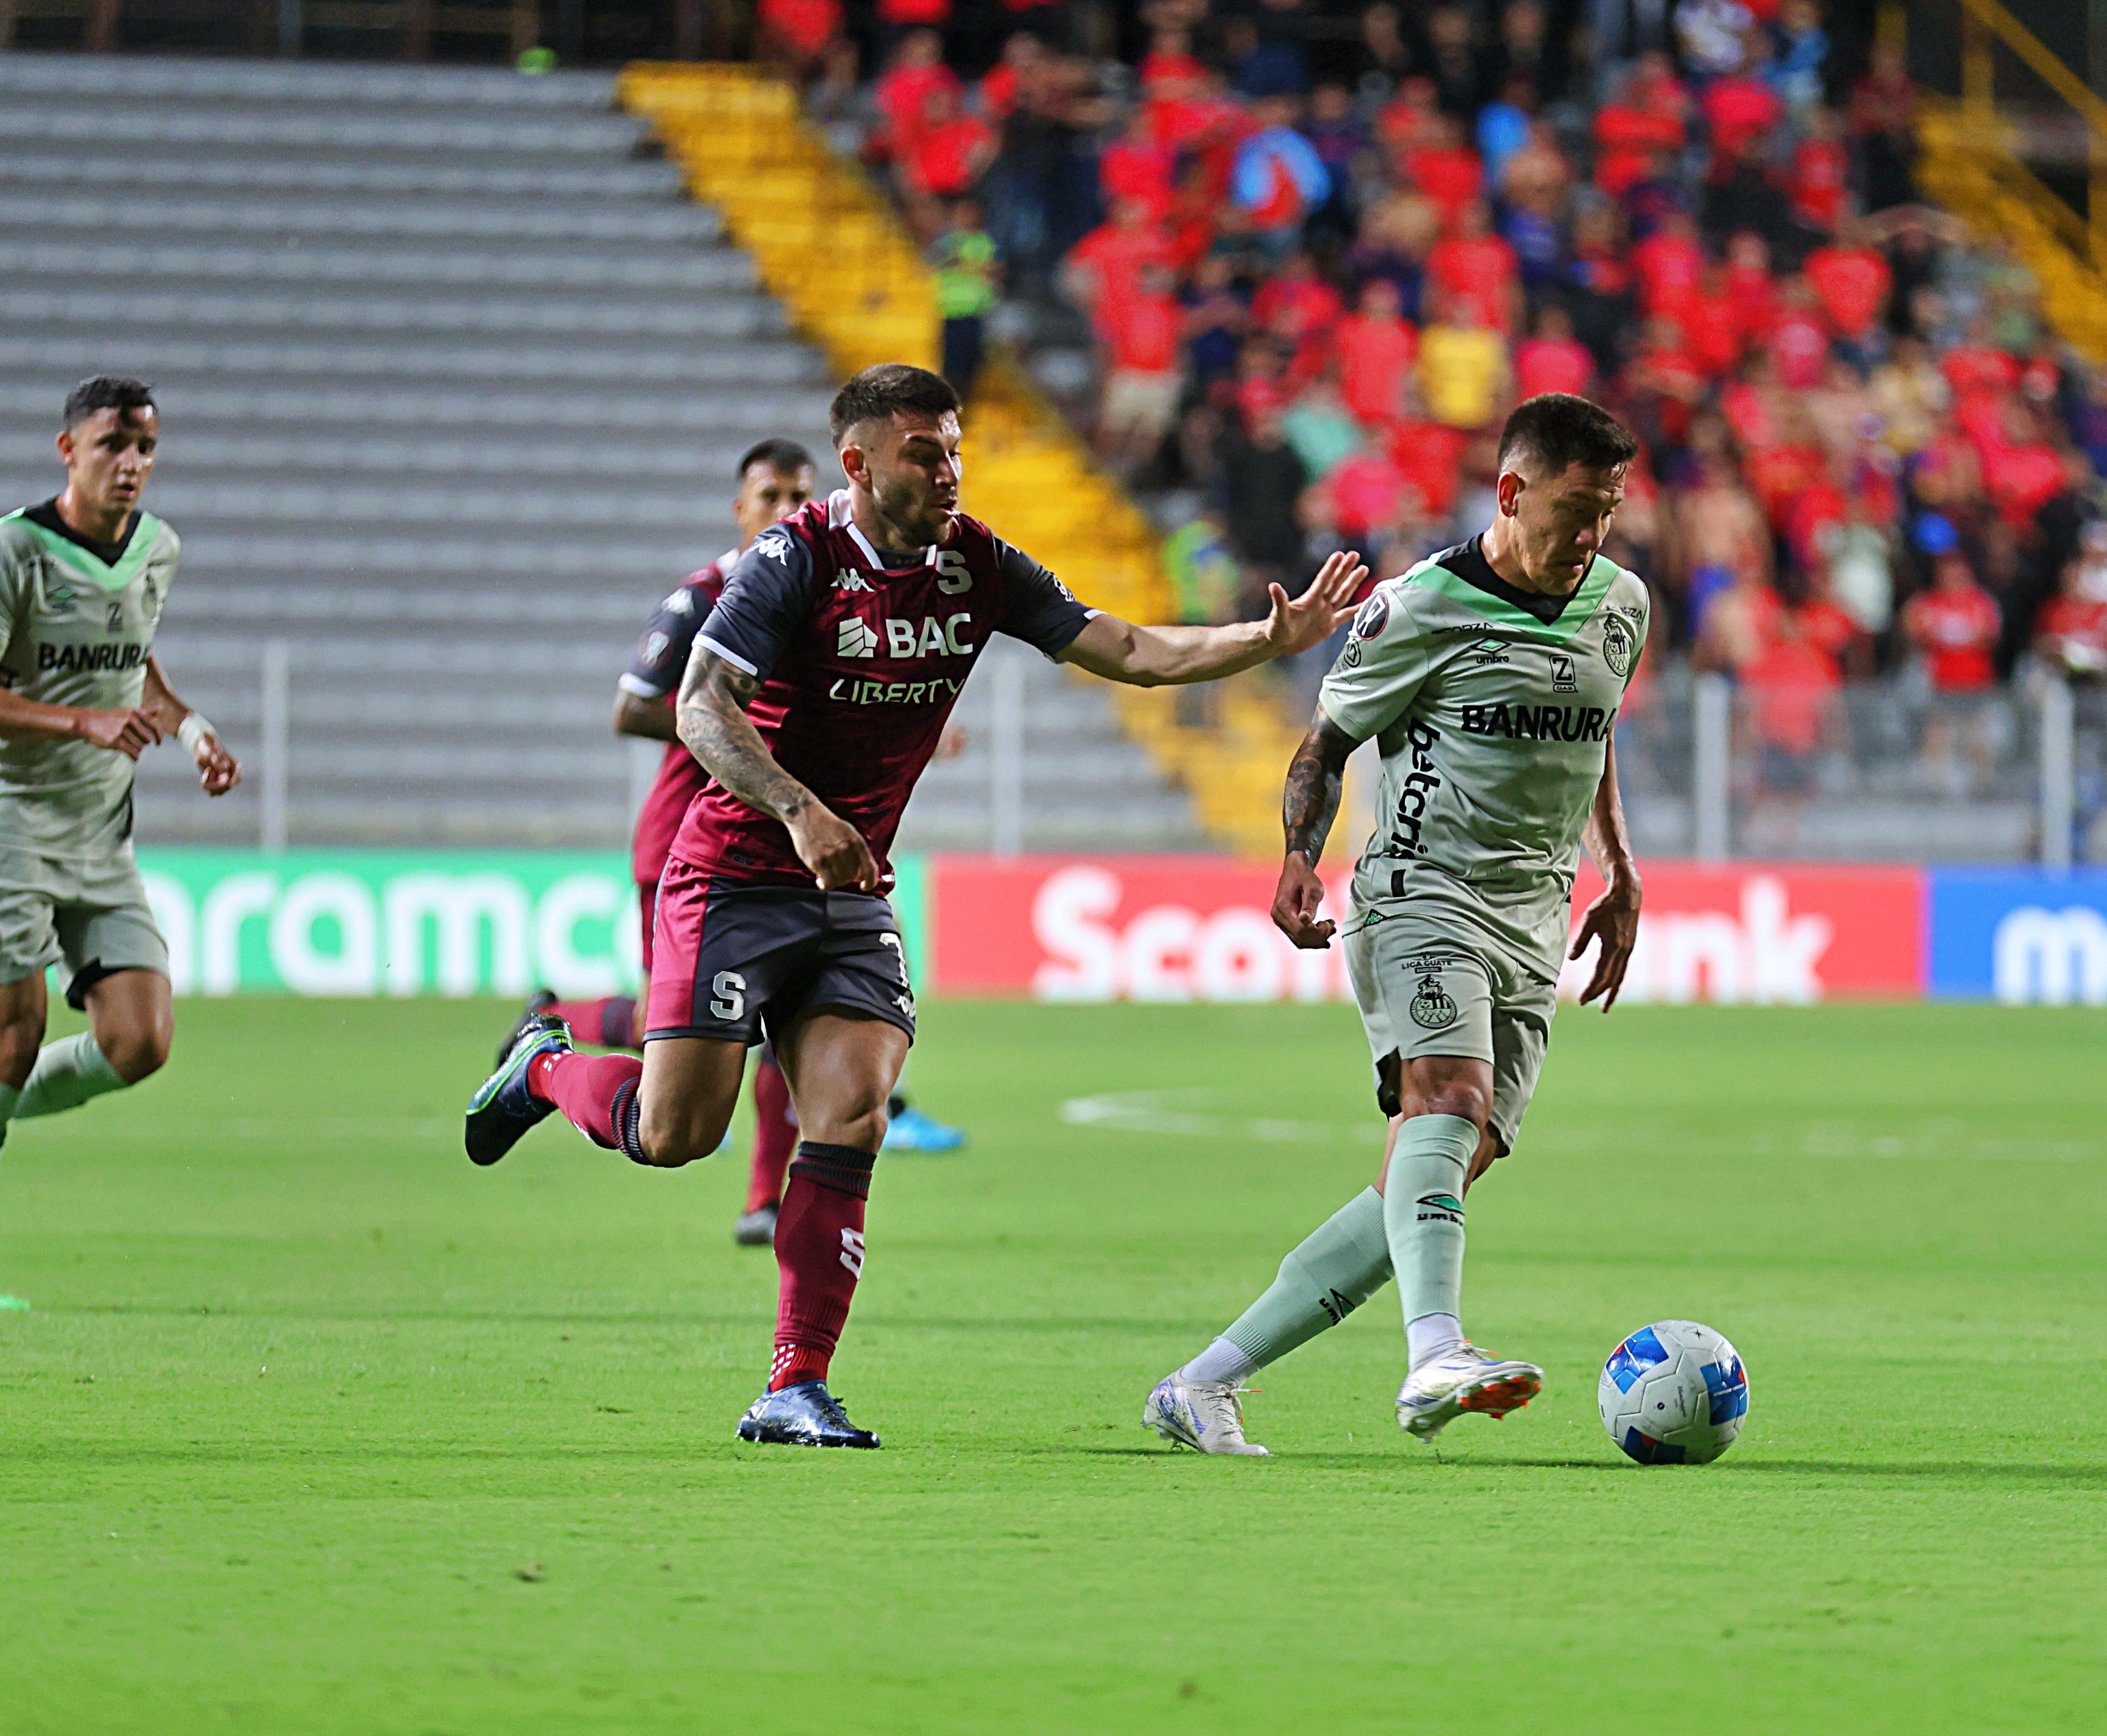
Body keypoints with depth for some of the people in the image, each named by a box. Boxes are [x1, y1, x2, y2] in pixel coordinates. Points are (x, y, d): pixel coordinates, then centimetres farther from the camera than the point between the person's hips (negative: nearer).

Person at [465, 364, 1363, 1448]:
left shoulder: (978, 568, 2)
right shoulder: (792, 561, -15)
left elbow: (1130, 652, 3)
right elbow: (701, 709, -22)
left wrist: (1274, 639, -10)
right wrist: (799, 813, -35)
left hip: (855, 893, 5)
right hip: (735, 873, -5)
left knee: (851, 1115, -10)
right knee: (676, 1132, -6)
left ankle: (796, 1389, -9)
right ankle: (545, 1067, 27)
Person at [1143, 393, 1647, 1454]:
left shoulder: (1619, 604, 11)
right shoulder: (1422, 608, -7)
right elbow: (1328, 740, 2)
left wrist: (1620, 878, 25)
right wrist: (1299, 859, -13)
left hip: (1532, 927, 6)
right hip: (1422, 893, -6)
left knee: (1434, 1181, -2)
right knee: (1449, 1097, -31)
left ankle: (1204, 1386, 4)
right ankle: (1435, 1359, -51)